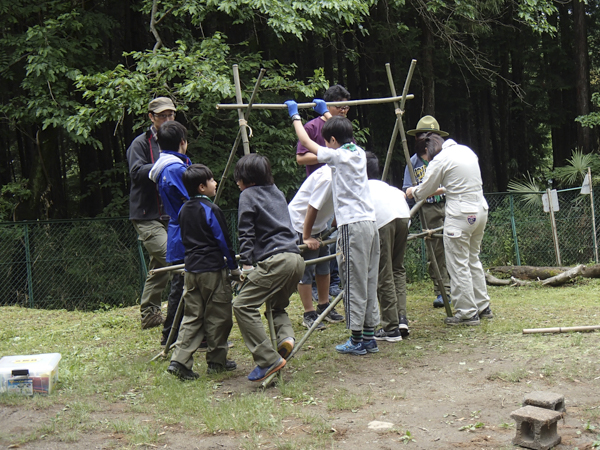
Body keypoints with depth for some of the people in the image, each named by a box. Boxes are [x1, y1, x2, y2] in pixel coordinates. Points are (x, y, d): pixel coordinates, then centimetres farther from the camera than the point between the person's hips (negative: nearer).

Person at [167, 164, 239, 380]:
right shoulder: (211, 210, -12)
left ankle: (180, 360, -2)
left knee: (192, 316, 8)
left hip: (191, 269, 7)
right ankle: (217, 361, 14)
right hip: (213, 269, -7)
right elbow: (223, 241, -9)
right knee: (218, 317, 5)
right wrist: (234, 267, 1)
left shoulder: (184, 210, 10)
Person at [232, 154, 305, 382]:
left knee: (243, 305, -9)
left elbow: (246, 232, -5)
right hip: (297, 259, 9)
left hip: (276, 261, -9)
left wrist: (246, 263, -5)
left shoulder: (248, 195, 3)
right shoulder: (277, 192, 25)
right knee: (277, 304, 27)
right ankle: (286, 336, -3)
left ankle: (269, 359, -16)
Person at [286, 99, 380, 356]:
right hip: (370, 222, 8)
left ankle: (357, 340, 0)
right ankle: (369, 336, 14)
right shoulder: (358, 153, 12)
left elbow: (306, 142, 4)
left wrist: (295, 116, 19)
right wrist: (325, 113, 46)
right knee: (369, 281, 10)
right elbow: (342, 133, 33)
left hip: (352, 225, -8)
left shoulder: (338, 156, -8)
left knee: (354, 283, -4)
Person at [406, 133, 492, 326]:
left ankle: (467, 313, 2)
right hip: (480, 210, 8)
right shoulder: (466, 151, 13)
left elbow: (425, 190, -1)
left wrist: (412, 192, 20)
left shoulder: (439, 160, -10)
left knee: (458, 265, -1)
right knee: (473, 260, 19)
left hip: (460, 215, -8)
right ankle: (483, 307, 25)